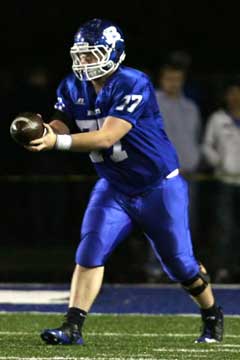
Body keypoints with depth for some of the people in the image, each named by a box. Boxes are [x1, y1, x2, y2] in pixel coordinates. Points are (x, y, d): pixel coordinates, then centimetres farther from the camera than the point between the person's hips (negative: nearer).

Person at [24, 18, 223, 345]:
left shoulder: (134, 86, -27)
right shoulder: (73, 87, -5)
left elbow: (107, 137, -34)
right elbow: (60, 126, -8)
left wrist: (57, 142, -43)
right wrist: (43, 132, -32)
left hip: (159, 188, -5)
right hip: (114, 187, 5)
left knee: (180, 264, 7)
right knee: (90, 253, -14)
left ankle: (213, 316, 33)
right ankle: (73, 327, -15)